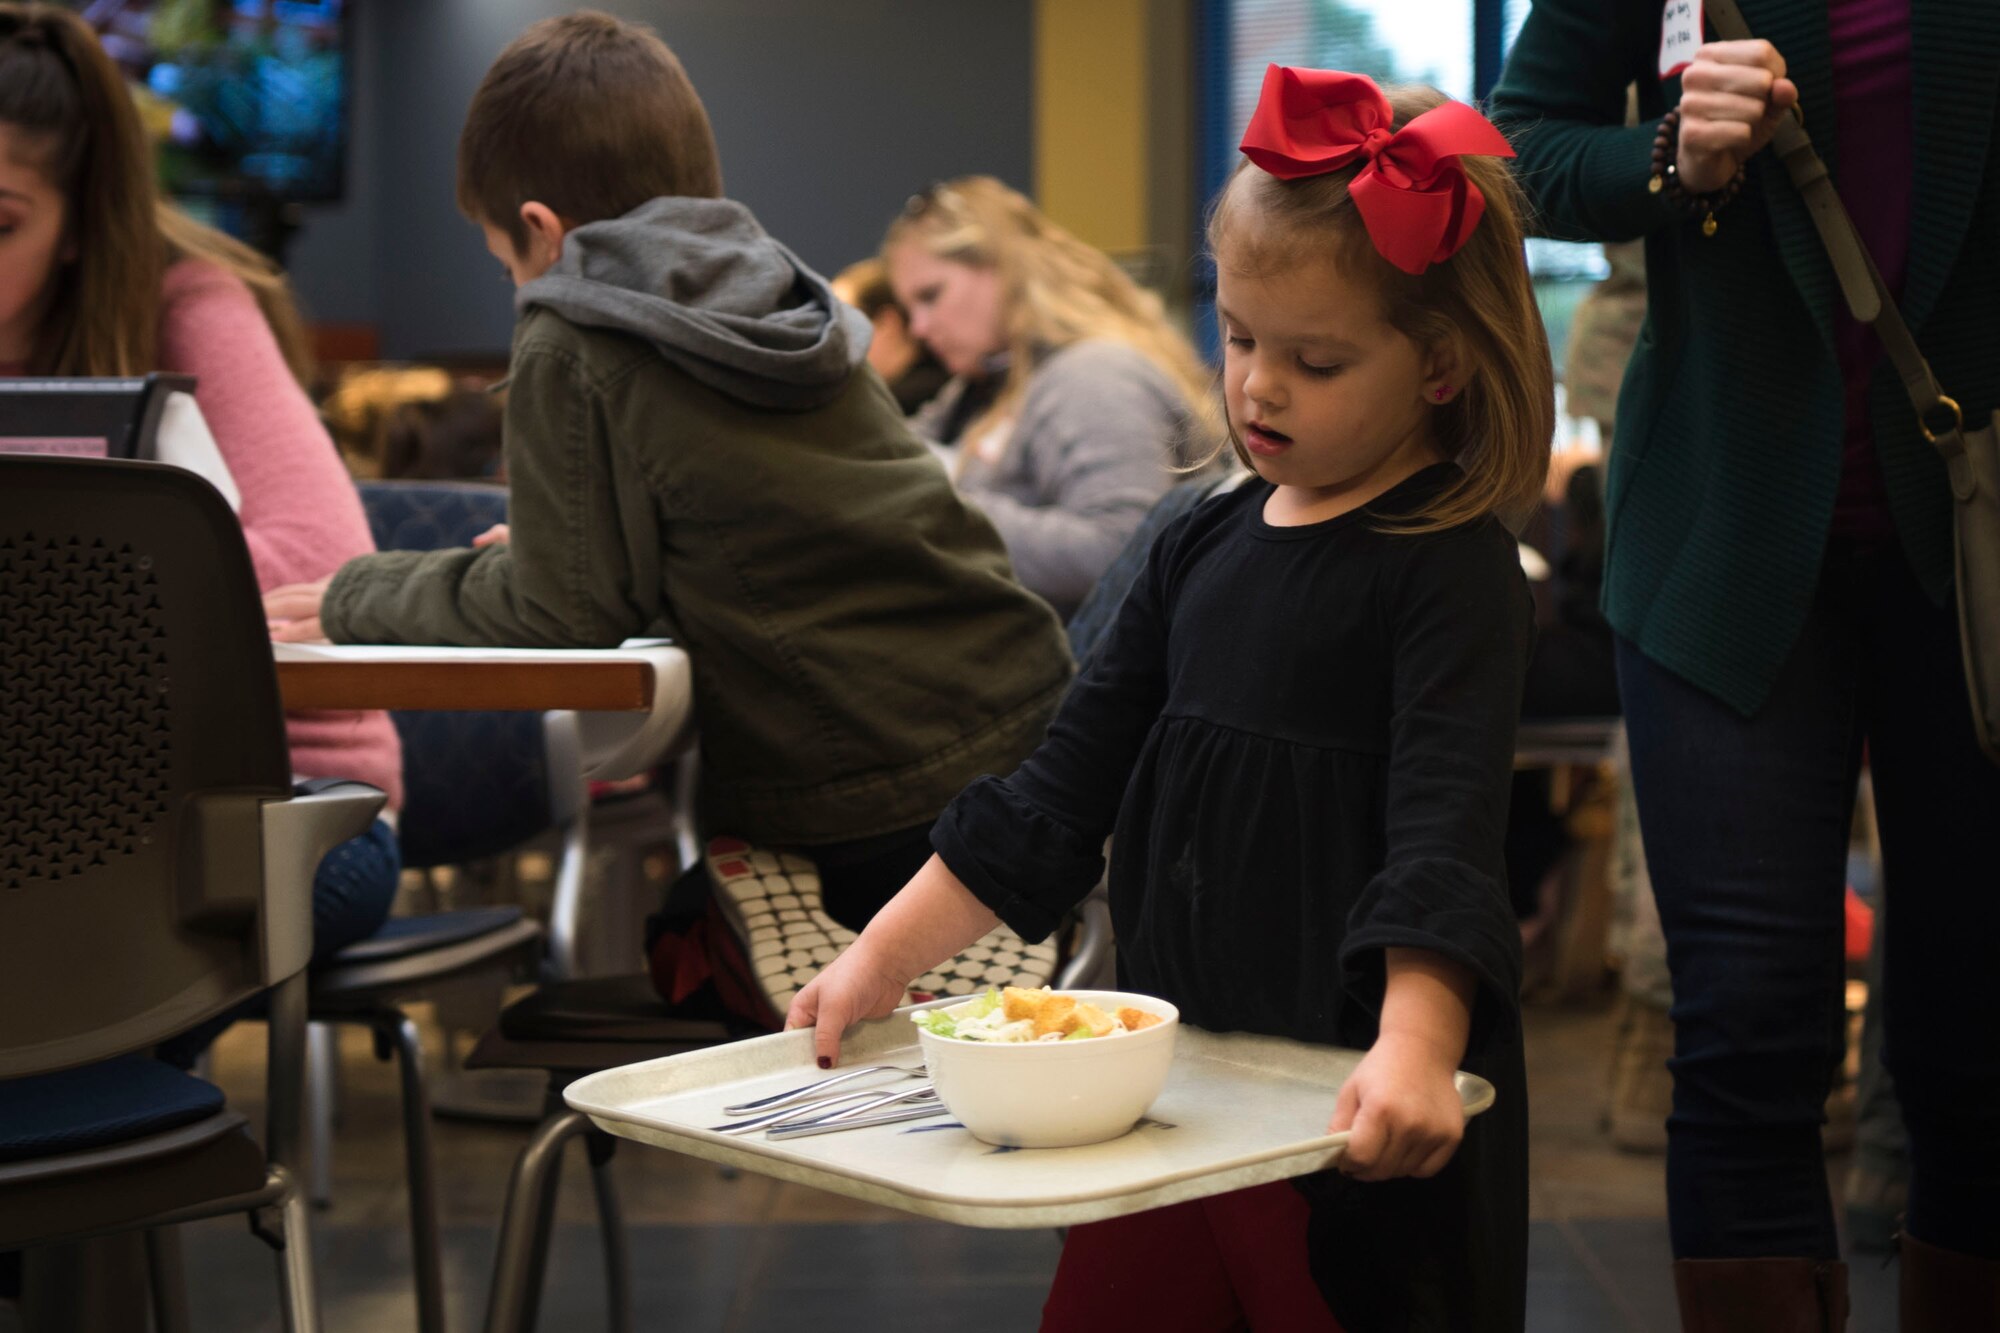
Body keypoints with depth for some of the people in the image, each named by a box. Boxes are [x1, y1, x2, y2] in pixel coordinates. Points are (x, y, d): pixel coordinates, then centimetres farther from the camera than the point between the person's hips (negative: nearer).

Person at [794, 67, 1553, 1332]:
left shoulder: (1452, 570, -10)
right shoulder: (1204, 548, 9)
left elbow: (1444, 835, -21)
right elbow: (1064, 790, 12)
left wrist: (1415, 1045, -37)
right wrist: (882, 957, 8)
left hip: (1357, 1125, -6)